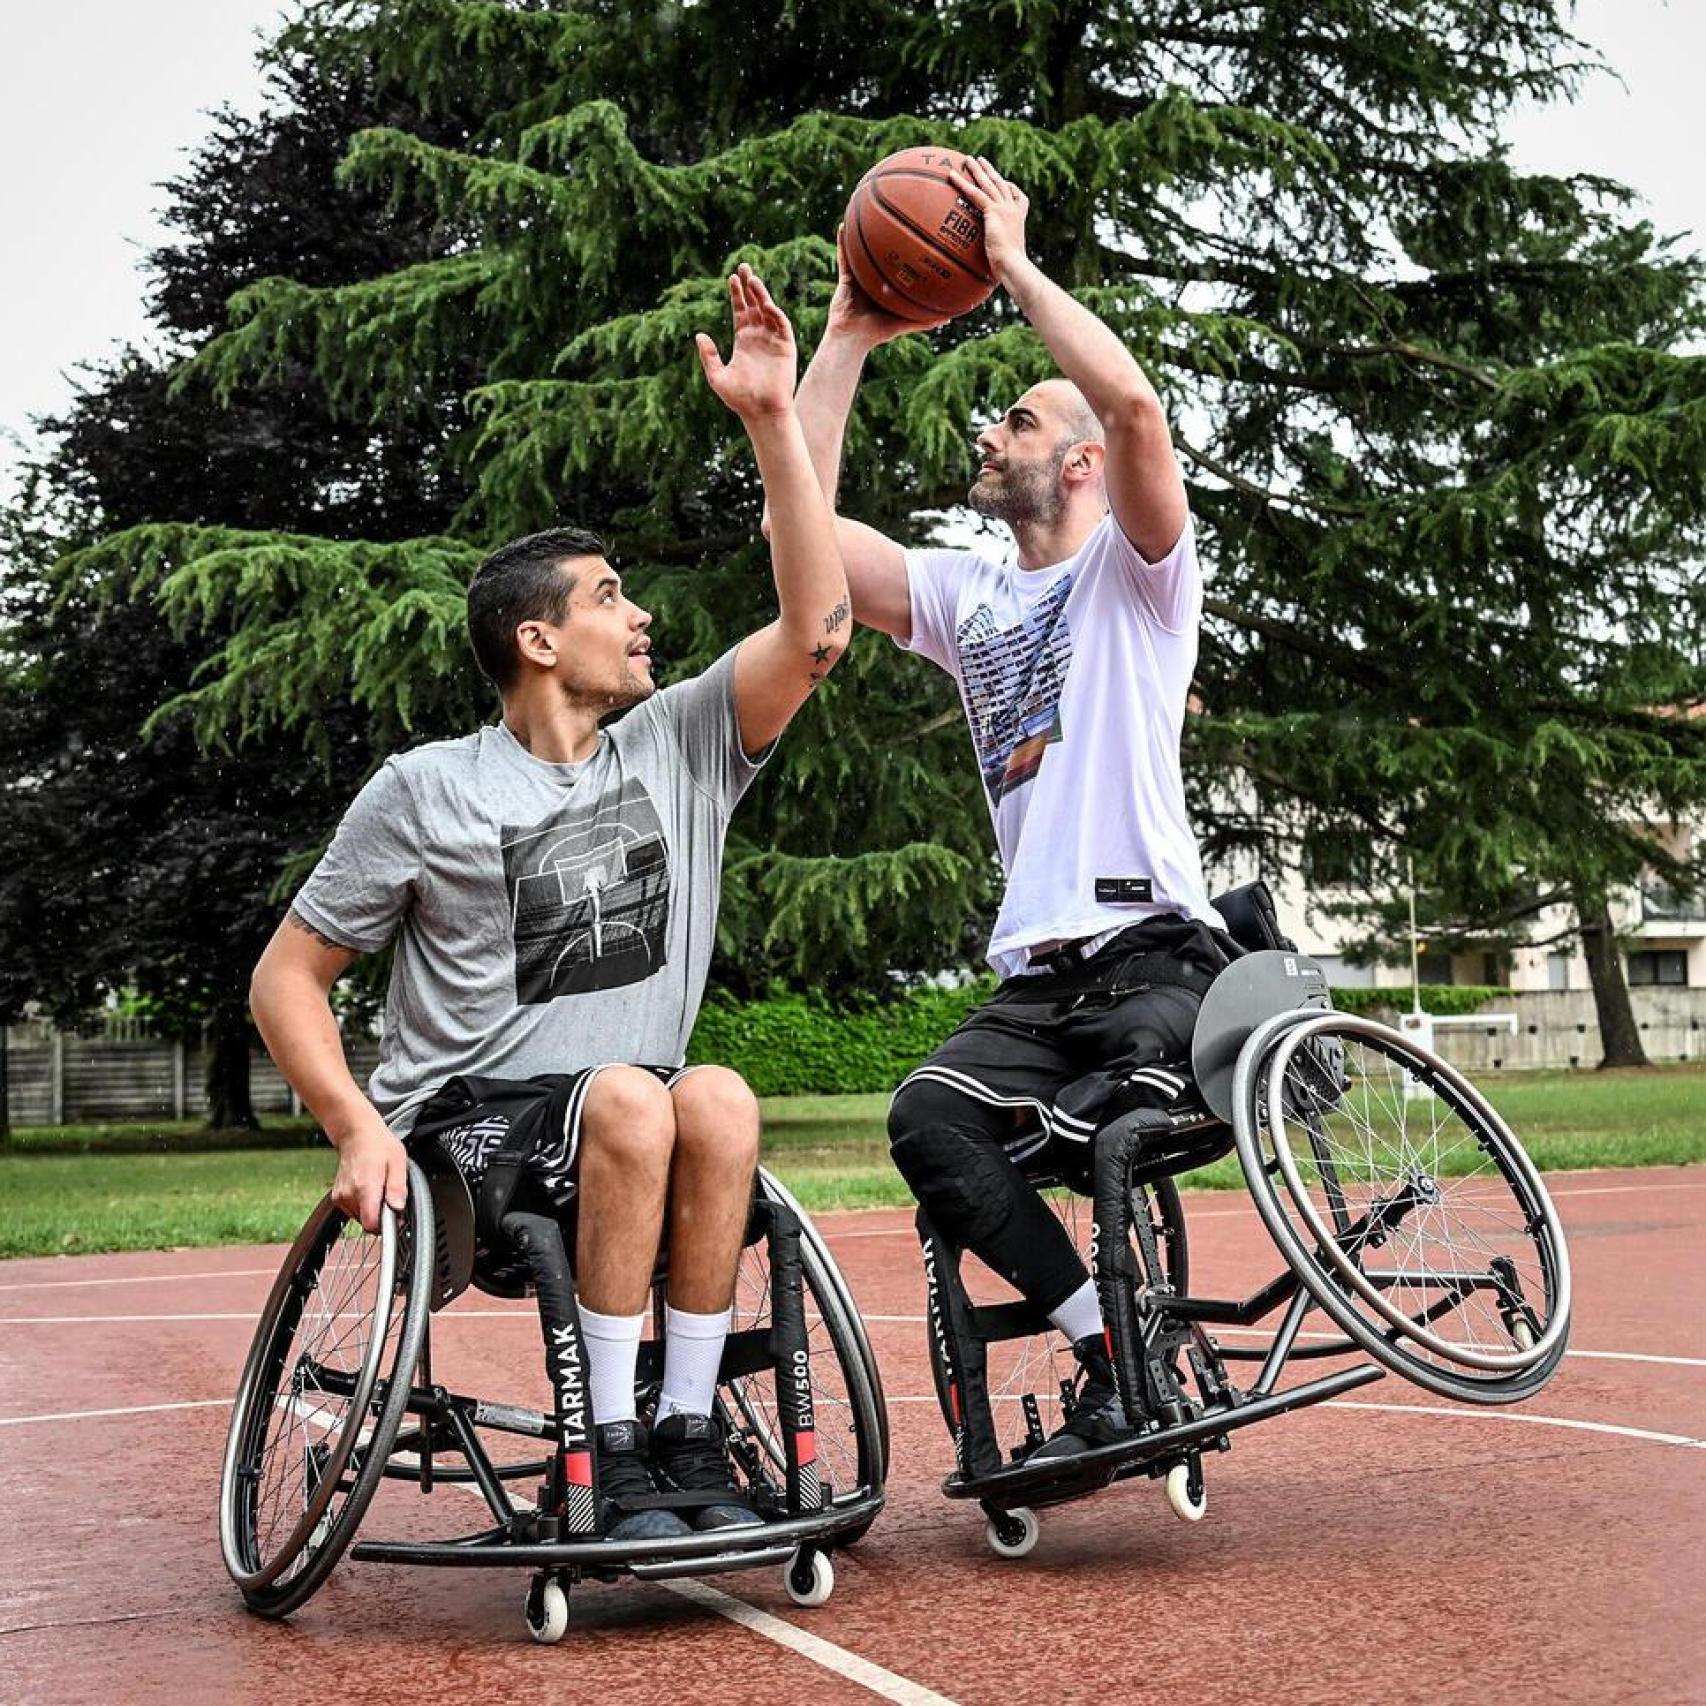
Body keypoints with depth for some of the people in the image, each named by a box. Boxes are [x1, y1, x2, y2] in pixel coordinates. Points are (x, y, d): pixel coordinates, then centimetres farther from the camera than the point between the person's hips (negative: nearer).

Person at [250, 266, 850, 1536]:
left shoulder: (677, 748, 8)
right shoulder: (427, 788, -1)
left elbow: (816, 633, -5)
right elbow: (289, 975, 2)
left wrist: (773, 421, -9)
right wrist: (359, 1128, -14)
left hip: (630, 1122, 3)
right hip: (463, 1123, -3)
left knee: (719, 1100, -31)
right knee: (631, 1097, -34)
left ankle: (688, 1432, -20)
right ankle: (613, 1449, -24)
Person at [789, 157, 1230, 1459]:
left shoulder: (1136, 569, 5)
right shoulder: (965, 597, 22)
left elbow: (1136, 405, -17)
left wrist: (1016, 266, -7)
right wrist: (849, 338, 16)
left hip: (1157, 952, -5)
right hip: (1038, 972, 5)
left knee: (1077, 1146, -29)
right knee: (928, 1120, -23)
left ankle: (1132, 1376, 0)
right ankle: (1117, 1356, -14)